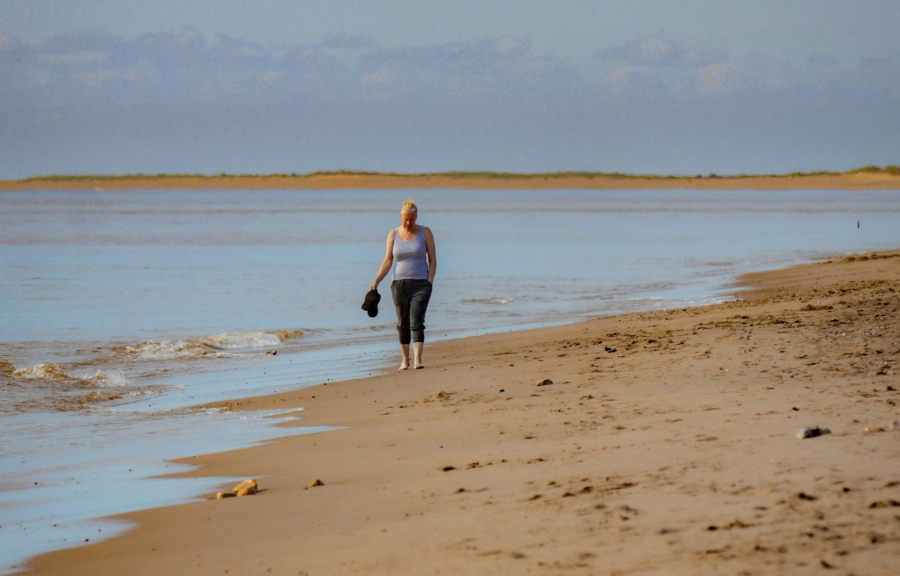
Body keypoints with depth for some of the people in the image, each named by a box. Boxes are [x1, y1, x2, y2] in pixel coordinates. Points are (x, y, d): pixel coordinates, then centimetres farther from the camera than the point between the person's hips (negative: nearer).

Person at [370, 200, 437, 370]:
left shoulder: (425, 232, 2)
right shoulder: (393, 235, 5)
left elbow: (432, 260, 3)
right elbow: (388, 261, 4)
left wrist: (430, 282, -8)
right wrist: (376, 282, -6)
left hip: (420, 284, -2)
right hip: (399, 284, 2)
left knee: (416, 321, -14)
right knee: (402, 324, 7)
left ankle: (417, 359, -22)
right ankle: (405, 359, 18)